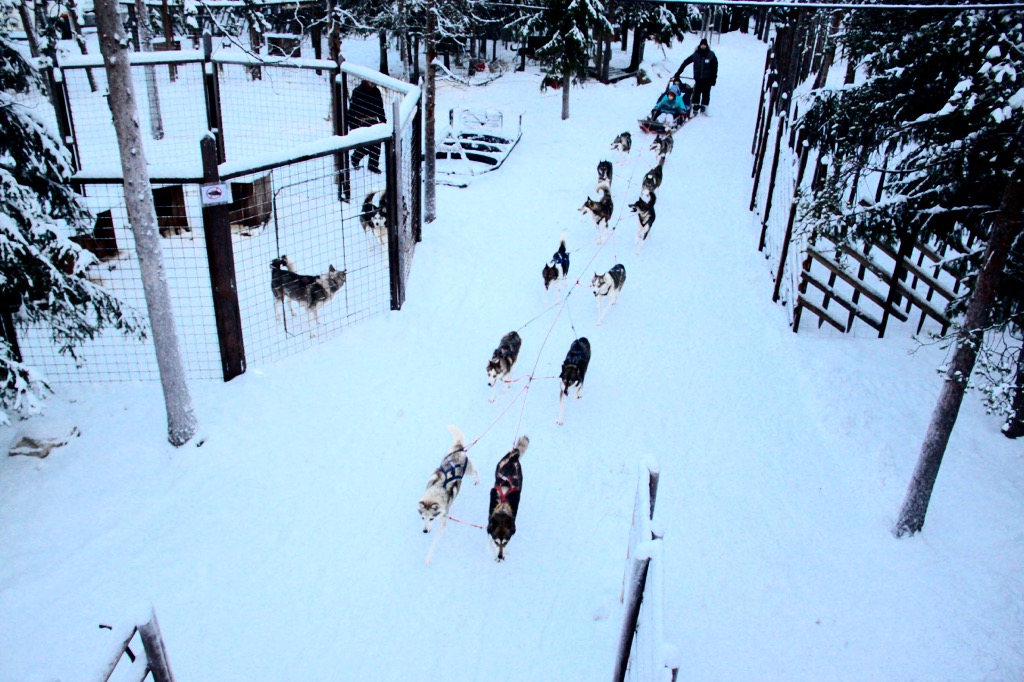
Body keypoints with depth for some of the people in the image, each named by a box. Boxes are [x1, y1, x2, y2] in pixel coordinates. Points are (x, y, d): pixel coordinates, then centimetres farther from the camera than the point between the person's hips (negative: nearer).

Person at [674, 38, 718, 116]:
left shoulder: (711, 55, -2)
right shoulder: (695, 55, 1)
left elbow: (715, 67, 0)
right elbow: (685, 62, 1)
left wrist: (714, 78, -5)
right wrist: (677, 73, -4)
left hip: (707, 79, -1)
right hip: (698, 79, 1)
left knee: (706, 94, 3)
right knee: (696, 94, 0)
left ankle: (703, 109, 12)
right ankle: (695, 109, 6)